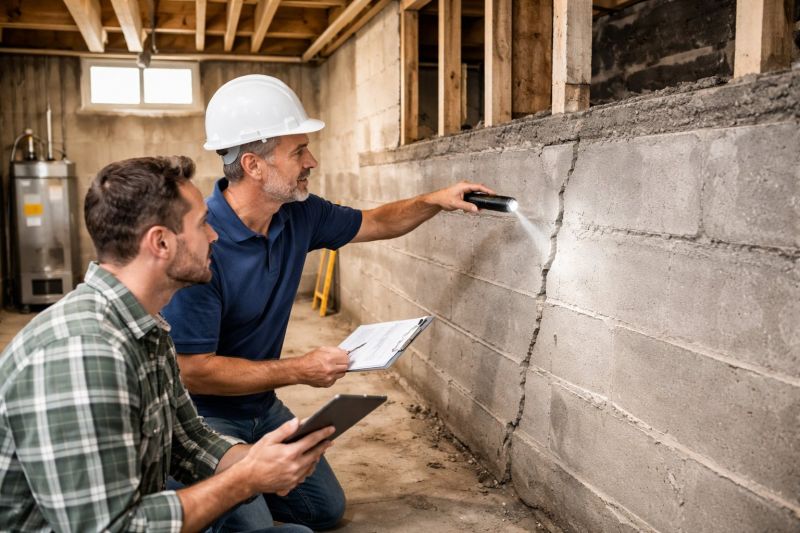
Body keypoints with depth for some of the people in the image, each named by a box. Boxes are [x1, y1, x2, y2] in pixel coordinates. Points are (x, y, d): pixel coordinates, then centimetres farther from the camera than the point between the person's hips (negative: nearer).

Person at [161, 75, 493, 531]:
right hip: (204, 418, -7)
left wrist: (435, 200, -2)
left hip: (263, 407, 7)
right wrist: (300, 370, -26)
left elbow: (372, 223, 12)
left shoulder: (299, 214, -8)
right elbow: (191, 371, -29)